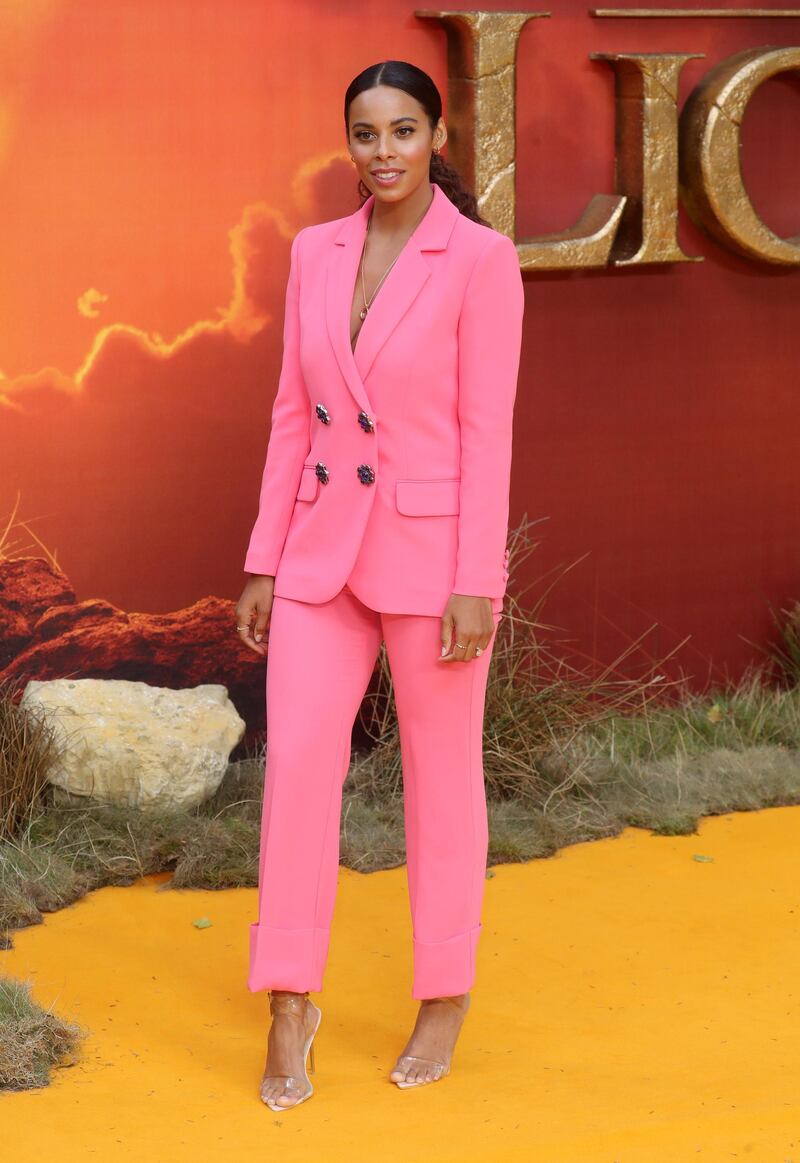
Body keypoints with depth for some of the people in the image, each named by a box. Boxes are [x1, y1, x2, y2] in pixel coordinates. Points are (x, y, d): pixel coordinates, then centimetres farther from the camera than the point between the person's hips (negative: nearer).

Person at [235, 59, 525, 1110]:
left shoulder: (481, 257, -10)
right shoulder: (317, 252, 6)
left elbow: (486, 429, -12)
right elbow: (295, 416, 9)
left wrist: (475, 585, -15)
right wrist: (264, 562, 7)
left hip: (432, 548, -4)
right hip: (325, 548, 4)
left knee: (441, 777, 7)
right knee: (296, 762, -4)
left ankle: (446, 1000, 24)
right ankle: (289, 1010, 5)